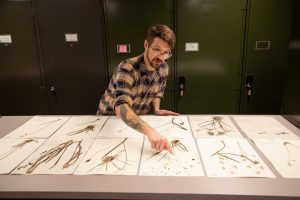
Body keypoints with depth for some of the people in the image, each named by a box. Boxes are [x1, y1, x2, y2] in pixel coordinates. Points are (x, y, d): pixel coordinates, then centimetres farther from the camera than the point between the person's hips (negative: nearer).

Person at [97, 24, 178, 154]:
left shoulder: (163, 68, -10)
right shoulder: (128, 68, -30)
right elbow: (121, 107, -44)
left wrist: (156, 110, -9)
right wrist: (149, 131, -58)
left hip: (138, 121, 4)